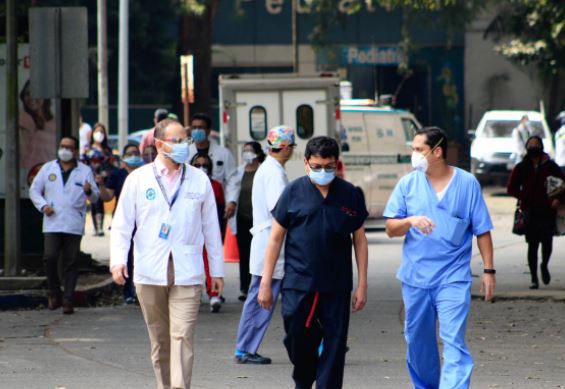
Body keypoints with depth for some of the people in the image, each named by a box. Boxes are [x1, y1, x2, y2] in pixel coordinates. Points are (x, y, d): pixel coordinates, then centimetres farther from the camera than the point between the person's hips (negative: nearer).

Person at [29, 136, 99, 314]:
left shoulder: (85, 171, 9)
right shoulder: (48, 168, 12)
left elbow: (95, 197, 5)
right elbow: (34, 190, 14)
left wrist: (89, 191, -19)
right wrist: (43, 205, -3)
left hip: (74, 225, -1)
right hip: (52, 224, 1)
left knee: (71, 263, -1)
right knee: (50, 257, -12)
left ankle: (68, 300, 2)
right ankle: (54, 293, 7)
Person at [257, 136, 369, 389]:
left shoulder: (350, 195, 5)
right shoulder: (294, 192, 2)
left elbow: (360, 240, 10)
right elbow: (276, 238, 5)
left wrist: (362, 285, 6)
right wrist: (266, 283, 2)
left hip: (337, 287, 1)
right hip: (298, 283, -1)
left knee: (334, 346, -1)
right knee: (298, 339, 3)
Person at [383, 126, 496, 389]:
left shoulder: (467, 184, 1)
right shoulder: (408, 184, 5)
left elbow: (482, 231, 4)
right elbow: (391, 229, 4)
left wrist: (489, 270, 1)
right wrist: (411, 221, -17)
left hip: (453, 278, -3)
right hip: (415, 278, 3)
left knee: (454, 343, -13)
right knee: (418, 343, 12)